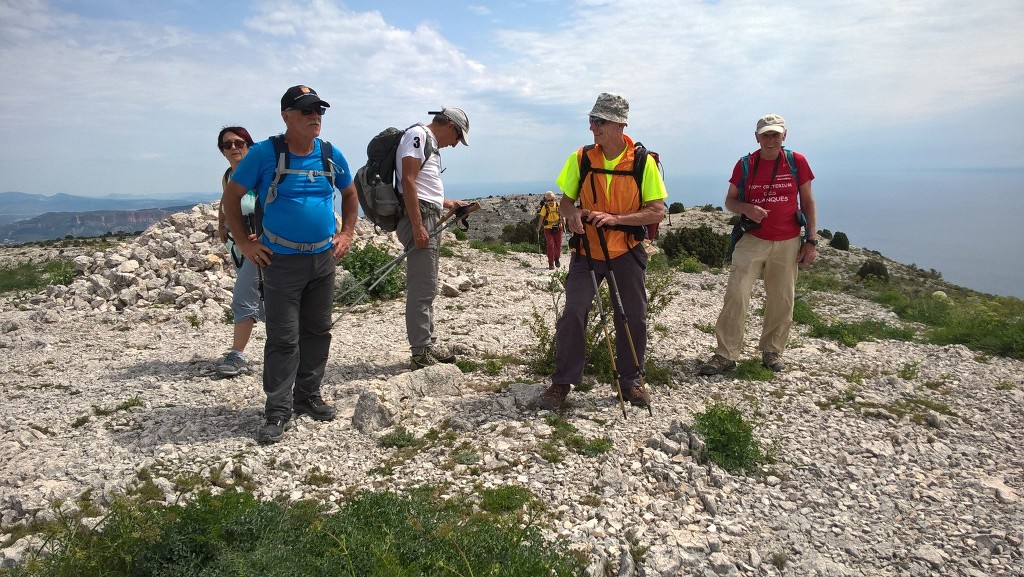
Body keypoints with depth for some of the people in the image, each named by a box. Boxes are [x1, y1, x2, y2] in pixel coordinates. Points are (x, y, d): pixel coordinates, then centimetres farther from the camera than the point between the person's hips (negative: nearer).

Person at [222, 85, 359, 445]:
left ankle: (308, 397, 27)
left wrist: (347, 233, 10)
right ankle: (278, 412, 6)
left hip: (324, 259, 5)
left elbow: (350, 194, 20)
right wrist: (244, 243, -6)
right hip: (281, 262, -5)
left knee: (317, 332, 12)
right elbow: (231, 197, -1)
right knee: (283, 339, -3)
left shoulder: (331, 155, 4)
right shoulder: (264, 153, -8)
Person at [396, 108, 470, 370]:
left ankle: (428, 345, 24)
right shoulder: (417, 135, -6)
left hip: (429, 220, 11)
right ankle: (421, 353, -6)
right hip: (420, 219, -11)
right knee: (423, 288, -10)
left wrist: (447, 203, 29)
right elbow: (407, 181, -17)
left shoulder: (430, 143, 23)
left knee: (425, 288, 14)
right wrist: (417, 227, -23)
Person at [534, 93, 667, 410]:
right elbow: (566, 201, 5)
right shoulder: (581, 159, -2)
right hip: (587, 251, 0)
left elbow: (657, 212, -9)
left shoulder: (643, 162, -7)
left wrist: (615, 218, -22)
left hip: (627, 252, 0)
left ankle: (630, 380, 26)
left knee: (633, 318, 6)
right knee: (573, 312, -11)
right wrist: (572, 213, -20)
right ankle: (562, 382, 3)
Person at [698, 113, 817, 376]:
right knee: (736, 293, -11)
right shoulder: (745, 165, 1)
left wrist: (812, 240, 1)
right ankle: (726, 354, -5)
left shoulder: (797, 162, 0)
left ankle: (772, 351, 23)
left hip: (788, 243, 1)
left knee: (781, 299, 6)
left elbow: (807, 202, 5)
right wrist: (746, 208, -17)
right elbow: (729, 200, 6)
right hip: (752, 240, -1)